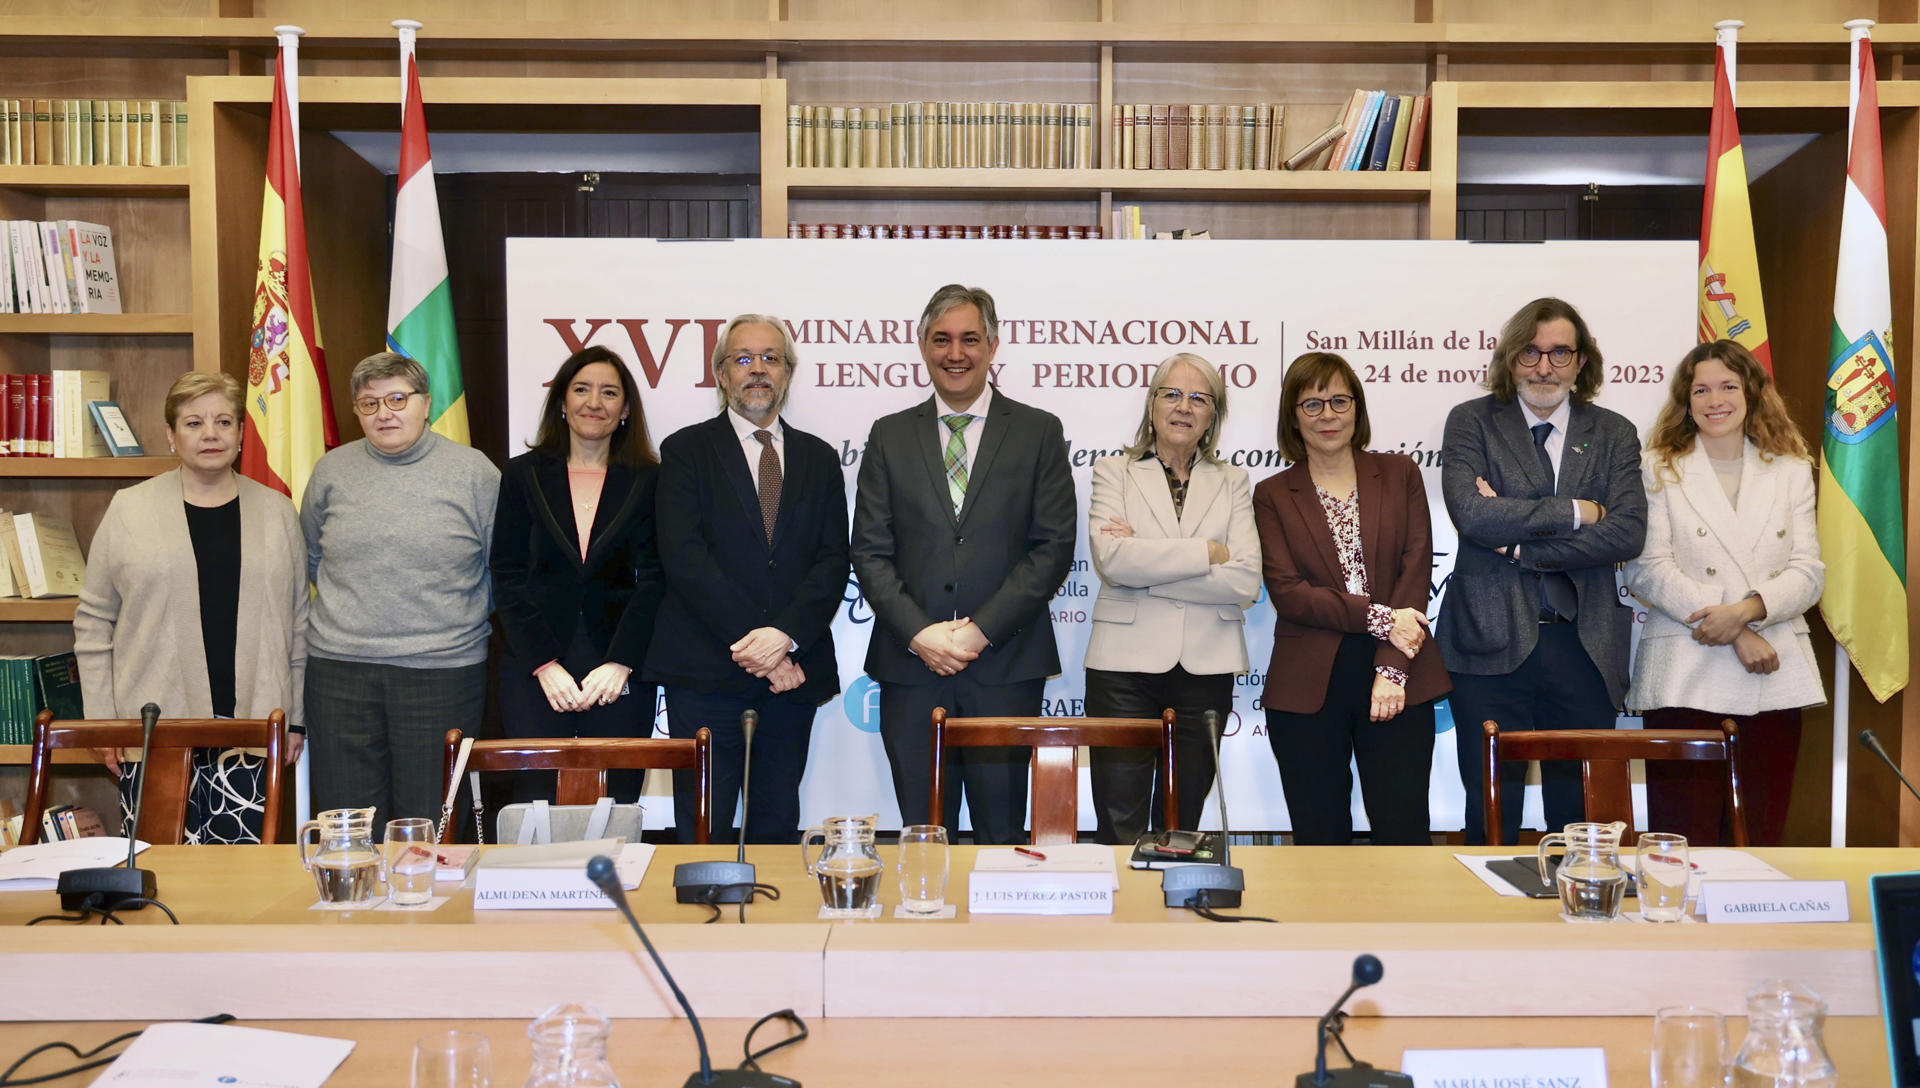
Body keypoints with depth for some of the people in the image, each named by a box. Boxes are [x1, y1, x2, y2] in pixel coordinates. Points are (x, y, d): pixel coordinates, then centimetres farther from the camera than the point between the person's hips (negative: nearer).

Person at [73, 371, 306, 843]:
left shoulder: (278, 512, 9)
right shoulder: (129, 510, 5)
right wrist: (101, 721, 2)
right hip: (152, 733, -1)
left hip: (251, 733, 1)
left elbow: (298, 622, 12)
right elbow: (94, 620, 7)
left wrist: (296, 718, 8)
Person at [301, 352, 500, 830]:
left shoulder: (473, 470, 1)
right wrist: (355, 607, 14)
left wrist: (457, 616, 7)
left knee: (431, 824, 3)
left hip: (443, 669, -2)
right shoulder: (331, 471, 8)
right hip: (339, 669, 2)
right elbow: (311, 557, 21)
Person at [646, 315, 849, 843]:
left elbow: (833, 561, 4)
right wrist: (751, 642, -14)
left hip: (793, 670, 3)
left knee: (778, 827, 9)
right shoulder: (687, 450, 4)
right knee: (702, 832, 0)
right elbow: (685, 557, -7)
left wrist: (785, 636, -13)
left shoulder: (819, 458, 14)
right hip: (707, 671, -3)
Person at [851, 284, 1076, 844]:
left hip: (1004, 665, -1)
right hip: (910, 665, 2)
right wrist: (918, 634, -8)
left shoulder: (1039, 432, 6)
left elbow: (1053, 546, -2)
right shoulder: (890, 435, 11)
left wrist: (983, 630, -10)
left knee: (1002, 833, 4)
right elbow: (870, 550, 5)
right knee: (923, 833, 8)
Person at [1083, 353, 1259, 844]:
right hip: (1126, 660, -2)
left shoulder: (1232, 482, 11)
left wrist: (1147, 563, -9)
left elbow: (1246, 582, -4)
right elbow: (1112, 559, -11)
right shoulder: (1114, 472, 8)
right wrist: (1207, 552, -9)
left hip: (1206, 667, 2)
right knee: (1119, 821, -2)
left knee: (1185, 817, 9)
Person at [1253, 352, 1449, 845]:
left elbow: (1416, 570, 1)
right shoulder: (1273, 495, 8)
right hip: (1307, 688, 0)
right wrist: (1378, 616, -13)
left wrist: (1391, 667, -9)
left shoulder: (1400, 474, 11)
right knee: (1320, 840, 5)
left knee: (1404, 836, 0)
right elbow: (1286, 591, -3)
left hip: (1399, 680, 0)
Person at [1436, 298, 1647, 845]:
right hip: (1491, 641, -2)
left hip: (1584, 648, 2)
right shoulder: (1471, 422, 3)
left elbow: (1628, 532, -4)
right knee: (1491, 815, 3)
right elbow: (1470, 513, -13)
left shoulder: (1614, 434, 10)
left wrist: (1520, 544, -11)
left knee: (1580, 814, 9)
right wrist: (1574, 511, -8)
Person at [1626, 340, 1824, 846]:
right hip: (1685, 676, -3)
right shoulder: (1660, 471, 5)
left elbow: (1809, 571, 5)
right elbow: (1648, 570, -6)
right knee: (1685, 839, -3)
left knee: (1762, 833, 6)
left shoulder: (1791, 471, 13)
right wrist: (1738, 635, -13)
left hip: (1775, 676, 3)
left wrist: (1744, 611, -14)